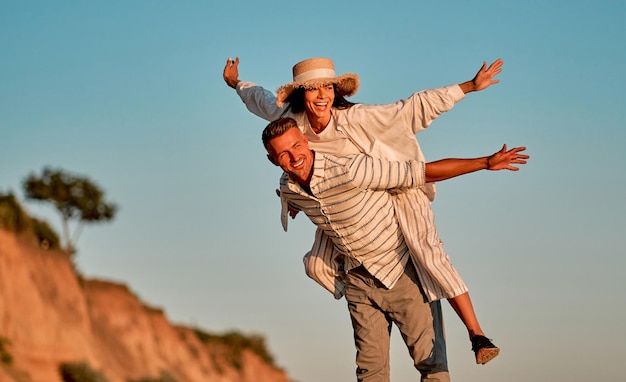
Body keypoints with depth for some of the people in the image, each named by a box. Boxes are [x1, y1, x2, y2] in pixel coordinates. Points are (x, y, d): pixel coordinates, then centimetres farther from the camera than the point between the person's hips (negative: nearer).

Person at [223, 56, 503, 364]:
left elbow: (416, 107, -29)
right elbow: (262, 99, 6)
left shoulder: (355, 119, -30)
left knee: (429, 253, -20)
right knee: (318, 265, 1)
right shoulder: (290, 120, -17)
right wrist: (237, 84, 24)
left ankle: (477, 335, -22)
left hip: (396, 191, -5)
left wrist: (471, 86, -32)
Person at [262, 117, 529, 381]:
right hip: (358, 280, 5)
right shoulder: (288, 189, -7)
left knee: (429, 358, -5)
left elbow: (422, 172, -25)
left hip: (401, 272, -5)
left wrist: (486, 163, -25)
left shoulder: (349, 171, -28)